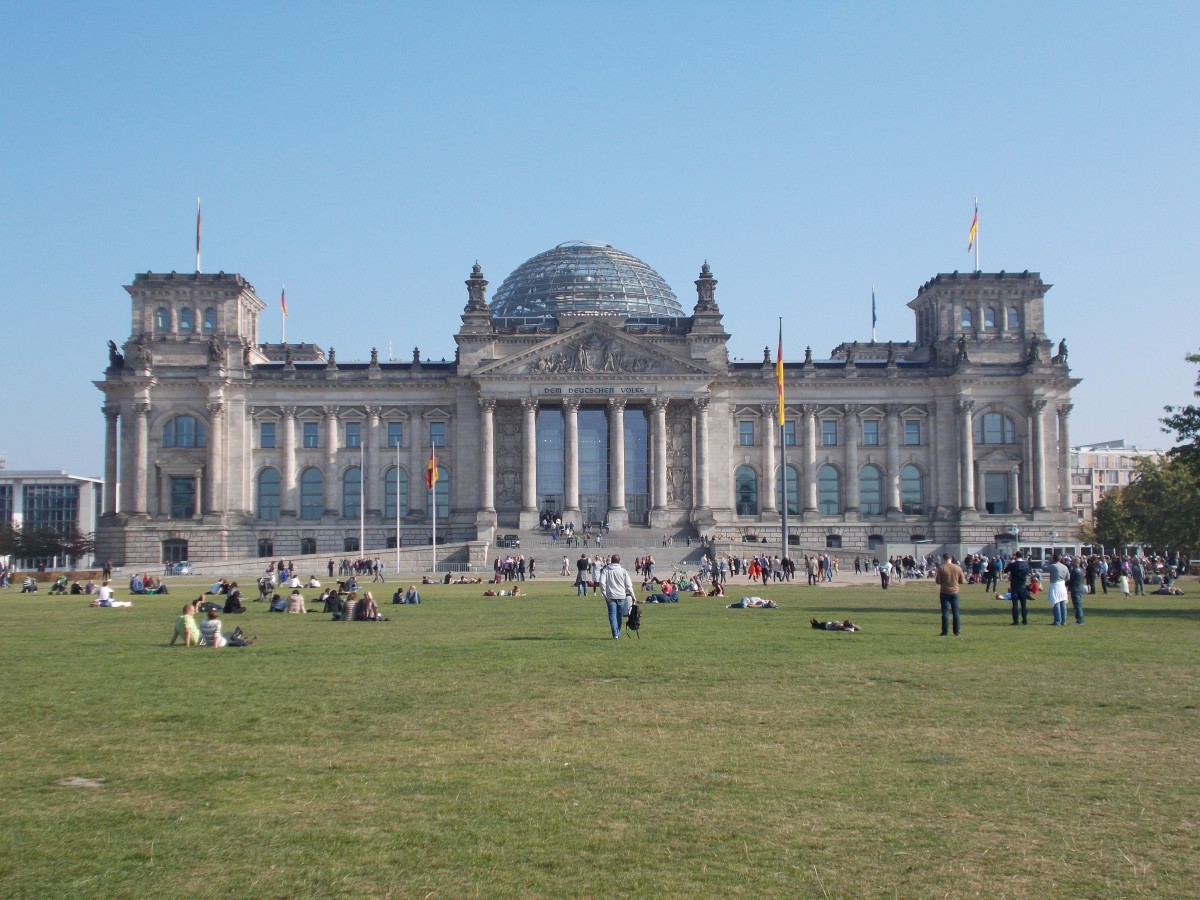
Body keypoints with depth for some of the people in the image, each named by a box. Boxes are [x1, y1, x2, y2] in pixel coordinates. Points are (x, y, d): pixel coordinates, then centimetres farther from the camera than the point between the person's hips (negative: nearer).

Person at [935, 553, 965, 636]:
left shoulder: (941, 568, -8)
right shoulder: (958, 568, 0)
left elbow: (938, 581, -7)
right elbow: (962, 581, 7)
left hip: (945, 592, -2)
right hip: (955, 592, 2)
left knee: (945, 612, 2)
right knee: (955, 612, 9)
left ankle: (945, 632, -1)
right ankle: (956, 632, 10)